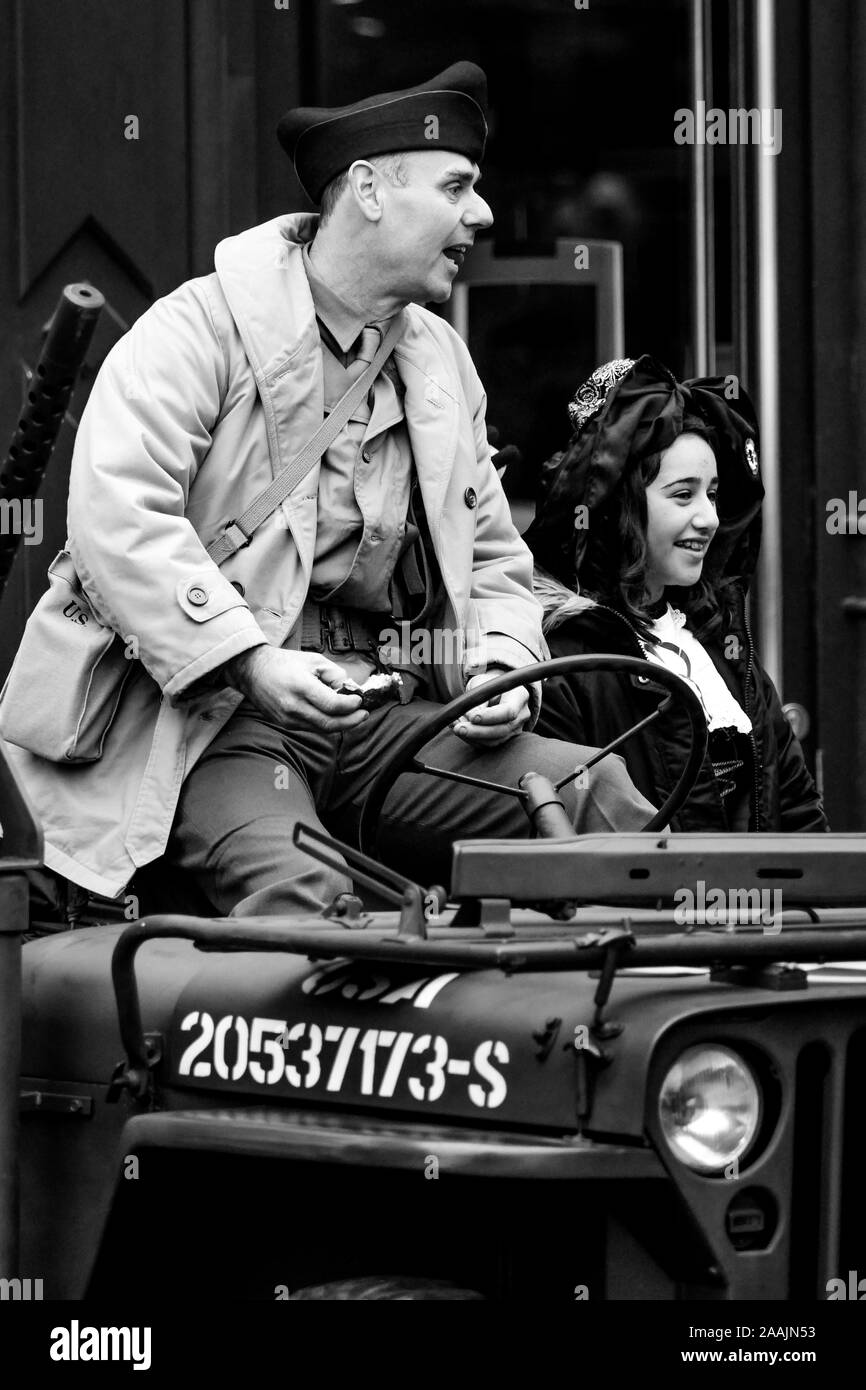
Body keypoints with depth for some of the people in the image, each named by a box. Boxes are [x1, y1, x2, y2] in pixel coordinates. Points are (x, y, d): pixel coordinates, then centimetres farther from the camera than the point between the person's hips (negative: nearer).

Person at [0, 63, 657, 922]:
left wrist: (504, 669, 1)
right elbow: (116, 513, -18)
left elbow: (493, 562, 23)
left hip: (381, 717, 6)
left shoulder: (442, 360, 18)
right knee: (303, 898, -35)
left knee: (608, 797, -14)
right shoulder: (203, 326, -5)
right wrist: (254, 664, -25)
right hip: (212, 713, -6)